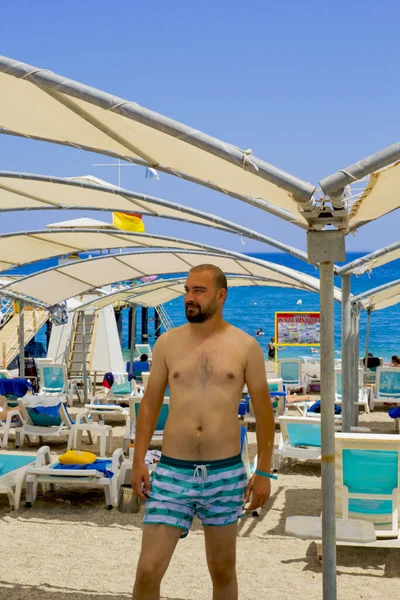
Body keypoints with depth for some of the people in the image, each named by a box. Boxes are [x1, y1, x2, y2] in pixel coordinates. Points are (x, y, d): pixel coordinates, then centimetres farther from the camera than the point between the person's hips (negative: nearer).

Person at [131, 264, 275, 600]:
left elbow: (264, 412, 3)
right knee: (148, 571, -5)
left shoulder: (246, 346, -1)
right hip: (172, 473, 1)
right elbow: (150, 404, 8)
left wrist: (264, 473, 0)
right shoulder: (168, 342, 3)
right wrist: (139, 461, 0)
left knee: (223, 572, 13)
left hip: (224, 474, 0)